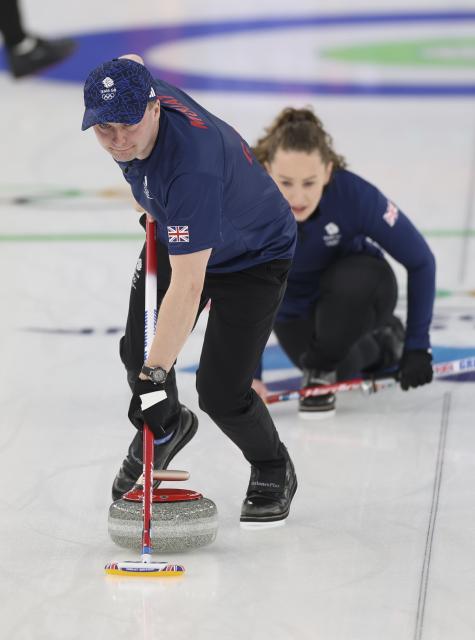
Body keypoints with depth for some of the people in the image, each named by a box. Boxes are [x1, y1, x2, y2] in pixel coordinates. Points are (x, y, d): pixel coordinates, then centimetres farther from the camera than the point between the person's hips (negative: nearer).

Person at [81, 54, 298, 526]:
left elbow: (188, 285, -47)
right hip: (176, 234, 7)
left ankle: (273, 472, 18)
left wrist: (156, 376, -49)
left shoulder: (192, 165, -44)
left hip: (253, 256, -7)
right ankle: (165, 427, 40)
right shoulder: (135, 90, -23)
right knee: (137, 350, 6)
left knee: (220, 391, -13)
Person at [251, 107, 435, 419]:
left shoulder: (355, 194, -33)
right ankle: (379, 344, 16)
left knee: (353, 282, -35)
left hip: (357, 288, -3)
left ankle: (320, 370, -9)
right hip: (294, 311, 3)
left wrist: (417, 346, -24)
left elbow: (421, 261, -22)